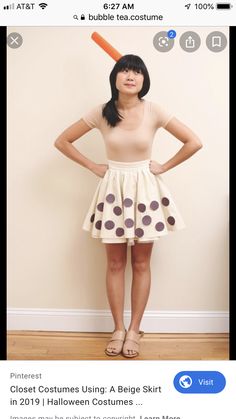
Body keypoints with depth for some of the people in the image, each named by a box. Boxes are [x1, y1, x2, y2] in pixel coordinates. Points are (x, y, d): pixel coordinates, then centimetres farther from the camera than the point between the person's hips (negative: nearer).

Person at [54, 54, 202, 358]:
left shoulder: (154, 111, -7)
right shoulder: (101, 113, -4)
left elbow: (194, 142, -4)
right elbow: (62, 141, 3)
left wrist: (164, 167, -4)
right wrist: (93, 167, -1)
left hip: (145, 189, 0)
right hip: (113, 190, 1)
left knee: (141, 264, 7)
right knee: (115, 264, 7)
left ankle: (134, 330, 23)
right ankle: (118, 329, 23)